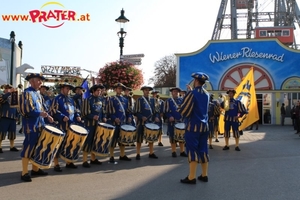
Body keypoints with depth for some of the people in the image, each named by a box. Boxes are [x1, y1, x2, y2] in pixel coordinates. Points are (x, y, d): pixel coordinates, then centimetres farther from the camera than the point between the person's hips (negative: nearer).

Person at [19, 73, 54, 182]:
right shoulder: (27, 93, -10)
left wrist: (47, 116, 6)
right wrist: (40, 114, -27)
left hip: (40, 125, 9)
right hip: (31, 126, -9)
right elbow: (25, 110, -19)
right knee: (28, 147, -6)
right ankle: (24, 173, 1)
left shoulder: (38, 94, 16)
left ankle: (35, 169, 25)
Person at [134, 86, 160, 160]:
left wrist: (156, 117, -5)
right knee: (139, 138, 1)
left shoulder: (152, 100, 13)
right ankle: (138, 154, 9)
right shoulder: (139, 100, 0)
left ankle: (151, 153, 20)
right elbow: (136, 112, -5)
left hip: (151, 122, 4)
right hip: (142, 122, -4)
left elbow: (155, 110, 14)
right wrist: (142, 117, -21)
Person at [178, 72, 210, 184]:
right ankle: (204, 175, 18)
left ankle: (191, 177, -1)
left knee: (192, 150, -3)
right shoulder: (206, 94, 8)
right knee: (203, 150, 11)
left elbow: (183, 111, -15)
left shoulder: (192, 93, -13)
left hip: (193, 126, -7)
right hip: (204, 126, 7)